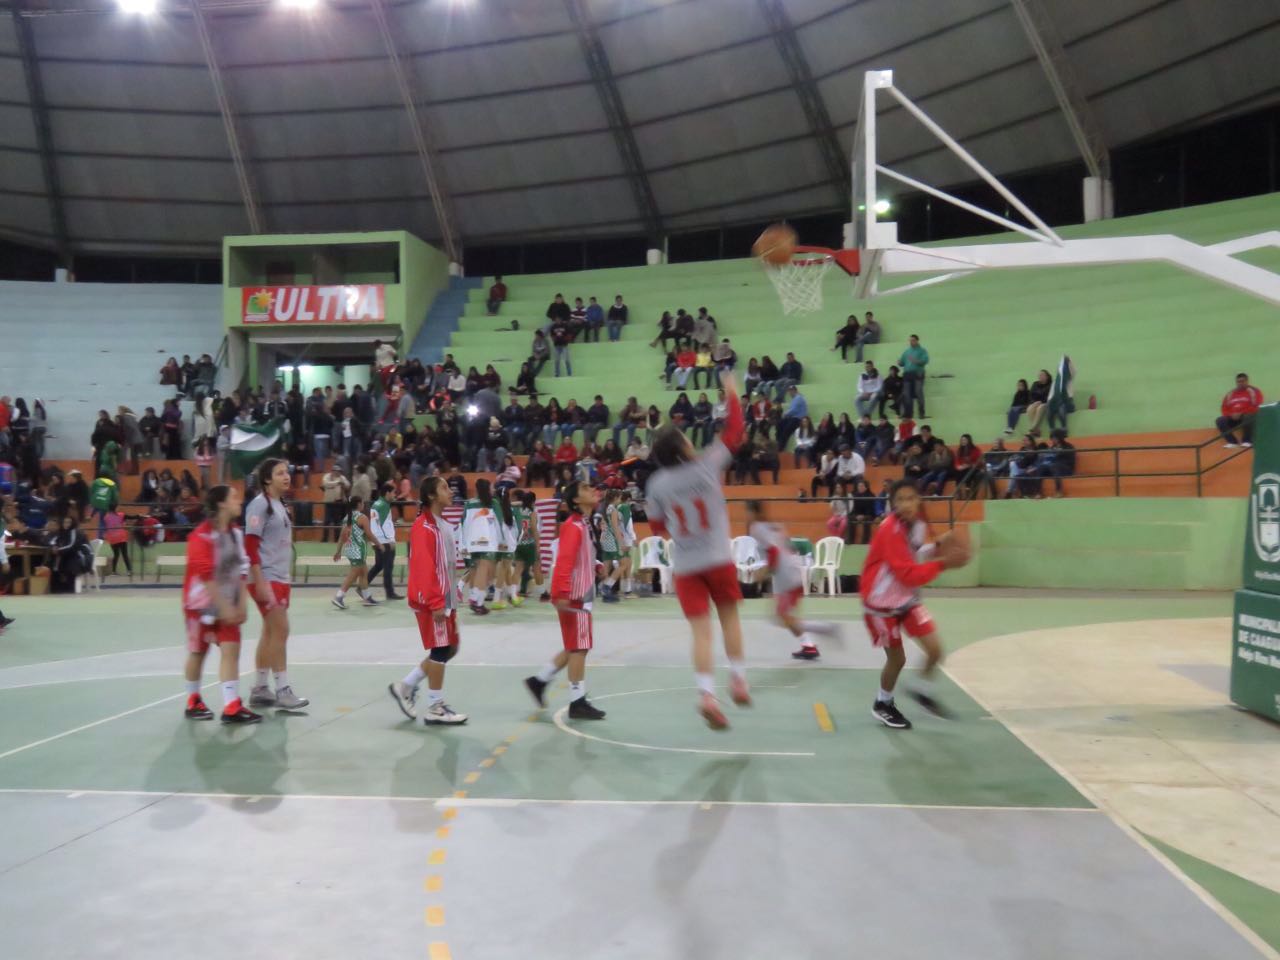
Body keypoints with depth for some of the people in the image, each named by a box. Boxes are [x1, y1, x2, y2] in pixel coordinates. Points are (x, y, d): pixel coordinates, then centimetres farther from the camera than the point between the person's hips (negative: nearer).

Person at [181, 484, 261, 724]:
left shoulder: (235, 533, 3)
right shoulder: (202, 536, -18)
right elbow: (206, 576, -21)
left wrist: (240, 605, 2)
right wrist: (224, 608, -21)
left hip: (227, 605, 5)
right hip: (202, 603, -5)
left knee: (231, 649, -5)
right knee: (197, 652, 9)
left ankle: (231, 707, -7)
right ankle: (193, 702, 27)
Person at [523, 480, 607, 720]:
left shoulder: (583, 524, 14)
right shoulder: (573, 526, -15)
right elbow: (564, 561, -23)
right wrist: (562, 594, -29)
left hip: (582, 597, 10)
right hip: (573, 598, -10)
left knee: (575, 648, 16)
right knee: (578, 649, -3)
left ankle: (539, 681, 26)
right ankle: (578, 703, 4)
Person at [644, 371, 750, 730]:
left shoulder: (657, 484, -2)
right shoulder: (707, 466, -8)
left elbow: (657, 528, 9)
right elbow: (735, 432, 3)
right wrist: (732, 395, 13)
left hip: (685, 566, 1)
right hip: (718, 559, -1)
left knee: (701, 631, 0)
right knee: (729, 617, 18)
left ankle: (707, 694, -12)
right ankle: (738, 680, 19)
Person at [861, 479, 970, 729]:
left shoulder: (919, 524, -4)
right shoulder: (889, 530, -27)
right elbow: (908, 574, -29)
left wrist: (937, 547, -6)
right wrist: (943, 563, -31)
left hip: (907, 598, 6)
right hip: (881, 603, -6)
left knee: (935, 650, -2)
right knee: (897, 658, 5)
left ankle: (923, 691, 27)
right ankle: (882, 705, 31)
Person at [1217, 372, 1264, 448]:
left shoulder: (1253, 391, 0)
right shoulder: (1230, 394, 13)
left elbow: (1256, 407, -13)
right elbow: (1225, 409, 9)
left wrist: (1241, 414, -20)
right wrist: (1231, 414, -12)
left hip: (1248, 416, -4)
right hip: (1234, 418, 5)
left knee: (1247, 418, -39)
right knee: (1220, 420, -20)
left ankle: (1247, 441, -22)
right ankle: (1232, 442, -20)